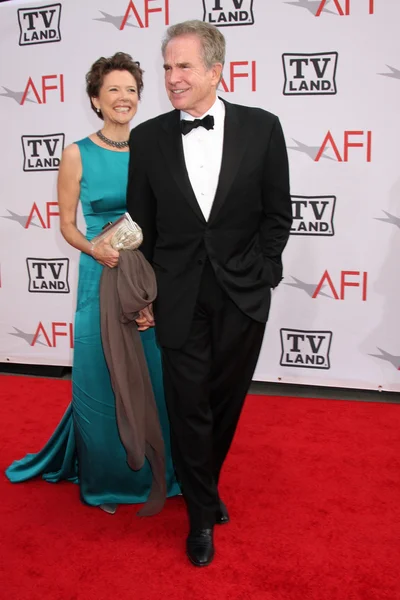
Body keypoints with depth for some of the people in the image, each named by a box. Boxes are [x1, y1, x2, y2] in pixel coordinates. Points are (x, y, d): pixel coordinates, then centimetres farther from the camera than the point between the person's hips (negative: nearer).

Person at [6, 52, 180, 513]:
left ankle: (154, 470, 31)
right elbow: (67, 224, 1)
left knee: (154, 378, 9)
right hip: (102, 277, -2)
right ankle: (103, 479, 28)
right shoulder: (78, 154, -2)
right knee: (100, 378, 5)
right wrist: (94, 249, -17)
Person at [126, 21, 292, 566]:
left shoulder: (262, 128, -2)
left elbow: (278, 213, 3)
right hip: (180, 298, 0)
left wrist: (260, 273, -2)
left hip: (243, 296, 1)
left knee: (226, 401, 14)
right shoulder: (147, 138, 0)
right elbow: (141, 225, 5)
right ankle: (203, 515, 28)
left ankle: (203, 484, 42)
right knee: (188, 407, 6)